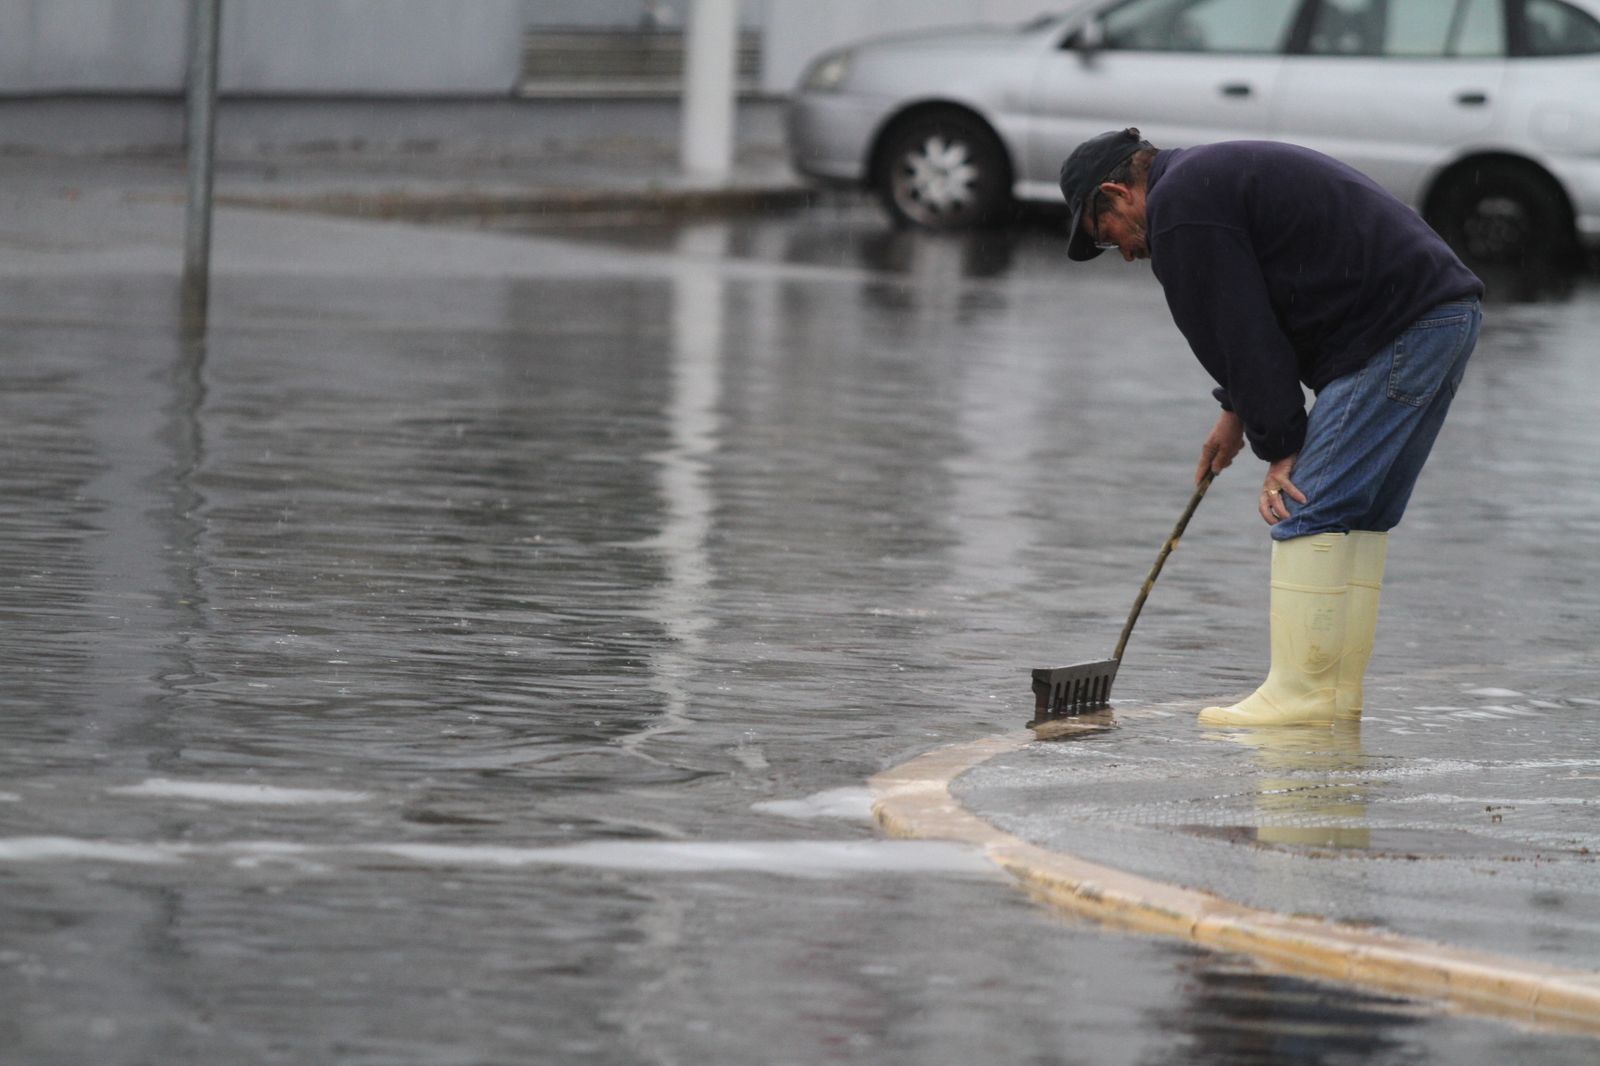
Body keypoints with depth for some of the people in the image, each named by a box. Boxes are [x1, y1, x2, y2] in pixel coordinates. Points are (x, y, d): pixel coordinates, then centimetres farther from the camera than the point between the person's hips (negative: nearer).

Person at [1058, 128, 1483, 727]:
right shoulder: (1215, 175, 25)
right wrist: (1237, 412, 32)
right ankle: (1338, 690, 14)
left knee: (1307, 512, -9)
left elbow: (1239, 332, -10)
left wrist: (1279, 447, -6)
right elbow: (1250, 324, 33)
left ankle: (1302, 693, -9)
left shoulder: (1179, 206, -7)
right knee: (1360, 515, 14)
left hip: (1398, 330, -11)